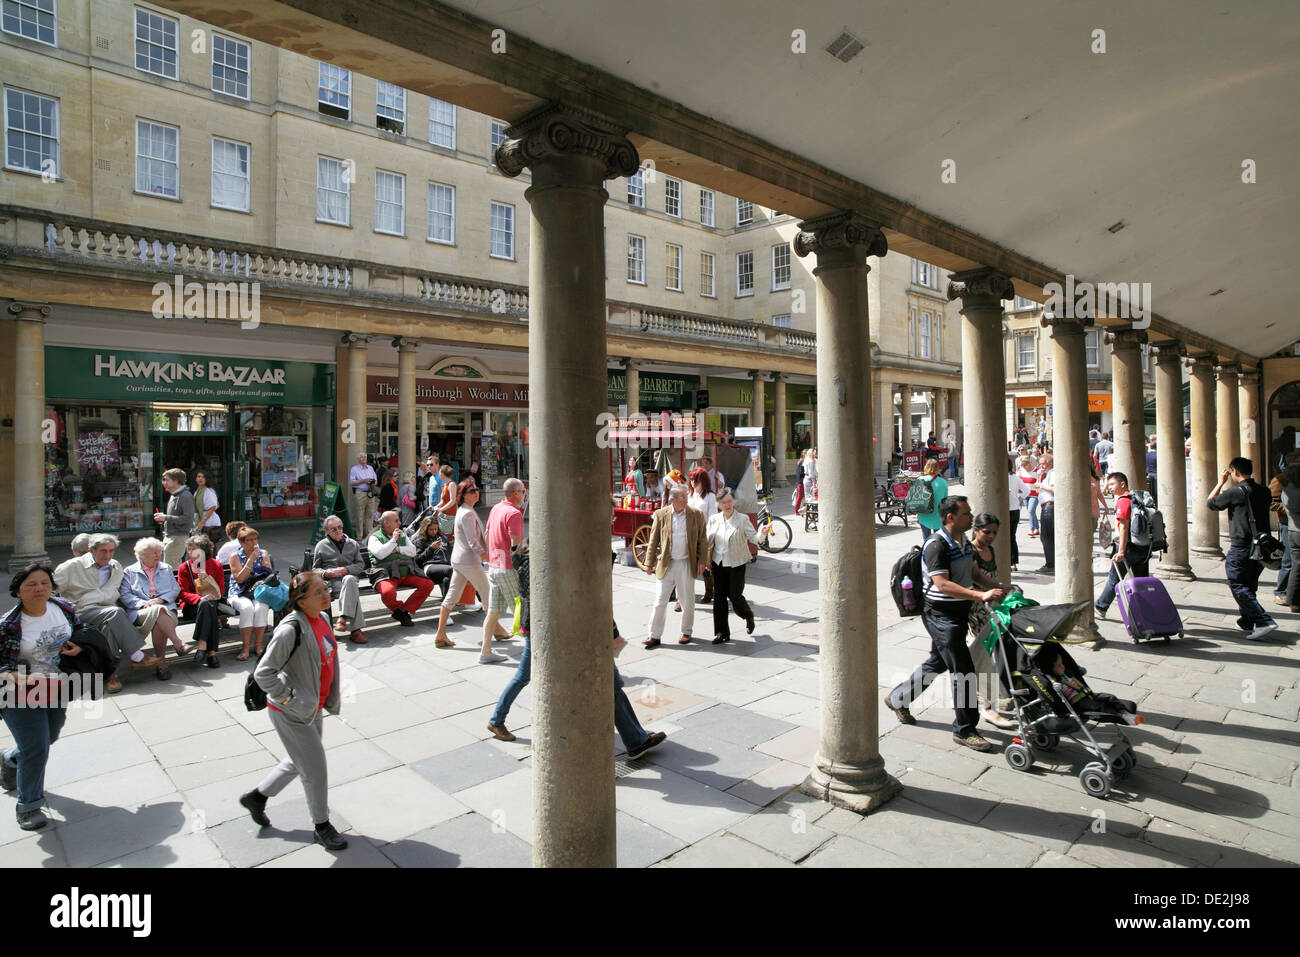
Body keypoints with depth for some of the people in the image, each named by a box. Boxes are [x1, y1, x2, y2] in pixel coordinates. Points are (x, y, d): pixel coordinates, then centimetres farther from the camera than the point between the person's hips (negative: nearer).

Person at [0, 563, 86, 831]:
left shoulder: (64, 608, -6)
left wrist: (79, 648, -8)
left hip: (58, 689, 6)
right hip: (22, 697, -5)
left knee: (49, 739, 23)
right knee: (36, 751, -4)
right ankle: (28, 806, 17)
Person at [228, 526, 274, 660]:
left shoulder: (264, 553, 8)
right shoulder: (235, 556, 3)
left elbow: (269, 576, 1)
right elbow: (239, 579, -10)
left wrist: (265, 558, -14)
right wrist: (251, 560, -16)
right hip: (239, 593, -1)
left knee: (261, 608, -31)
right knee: (247, 607, -33)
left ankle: (259, 645, -19)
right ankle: (245, 647, -24)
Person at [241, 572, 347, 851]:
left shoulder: (322, 618, -1)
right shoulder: (291, 629, -28)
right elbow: (263, 673, -25)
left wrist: (331, 697, 15)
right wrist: (290, 699, -20)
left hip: (314, 707, 8)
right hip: (293, 713, -8)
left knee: (298, 762, 26)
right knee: (316, 770, 6)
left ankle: (256, 797, 49)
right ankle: (322, 827, 27)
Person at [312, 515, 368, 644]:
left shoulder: (353, 544, 19)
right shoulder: (321, 546, 15)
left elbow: (361, 564, 13)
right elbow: (315, 569, 16)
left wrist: (346, 569, -7)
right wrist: (327, 573, -8)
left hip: (350, 577, 2)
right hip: (331, 581, -2)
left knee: (349, 579, -40)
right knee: (353, 591, -37)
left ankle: (343, 618, -42)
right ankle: (355, 630, -44)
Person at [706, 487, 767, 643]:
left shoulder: (742, 519, -7)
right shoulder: (713, 519, 3)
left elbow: (753, 537, -8)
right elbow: (707, 540, 9)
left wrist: (762, 534, -28)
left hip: (736, 564, -3)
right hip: (718, 564, 4)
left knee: (734, 595, -2)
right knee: (719, 597, 3)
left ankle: (749, 616, 32)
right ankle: (722, 632, 13)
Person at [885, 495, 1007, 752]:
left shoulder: (964, 542, 10)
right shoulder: (937, 545, -20)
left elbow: (974, 573, 20)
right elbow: (942, 584, -28)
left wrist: (998, 587, 3)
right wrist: (981, 595, -34)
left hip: (958, 614, 10)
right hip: (940, 615, -10)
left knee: (938, 663, 21)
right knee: (963, 670, -7)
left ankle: (898, 698, 37)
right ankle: (964, 730, 7)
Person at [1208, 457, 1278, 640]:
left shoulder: (1234, 492, -14)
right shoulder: (1264, 491, 6)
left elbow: (1211, 503, 1)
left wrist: (1221, 482, 9)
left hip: (1242, 546, -8)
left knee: (1238, 586, -3)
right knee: (1249, 585, 19)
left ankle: (1264, 621, -13)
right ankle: (1247, 621, 28)